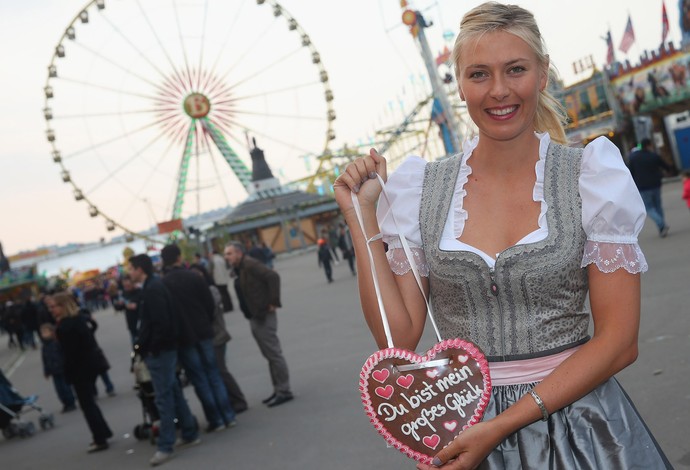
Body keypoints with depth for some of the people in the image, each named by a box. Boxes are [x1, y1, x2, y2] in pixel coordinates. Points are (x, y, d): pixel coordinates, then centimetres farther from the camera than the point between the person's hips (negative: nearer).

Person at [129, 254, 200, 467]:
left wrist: (150, 348, -16)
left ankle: (165, 445, 1)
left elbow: (161, 323, -25)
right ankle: (190, 434, 25)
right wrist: (143, 345, 15)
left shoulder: (152, 289, -19)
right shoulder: (154, 285, 12)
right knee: (173, 392, 16)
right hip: (164, 348, 10)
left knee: (163, 397, -4)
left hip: (159, 351, -10)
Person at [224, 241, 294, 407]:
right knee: (270, 355, 14)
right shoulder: (240, 269, 13)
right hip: (255, 318, 10)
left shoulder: (250, 264, -14)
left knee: (274, 354, -4)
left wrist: (273, 302, -21)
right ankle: (279, 390, 21)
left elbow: (273, 277, -23)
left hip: (264, 317, -10)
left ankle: (284, 391, 2)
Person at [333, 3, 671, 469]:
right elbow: (399, 336, -4)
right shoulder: (421, 187, -2)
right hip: (463, 427, 2)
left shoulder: (590, 175, -8)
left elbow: (619, 340, -11)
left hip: (578, 423, -1)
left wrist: (501, 427, -17)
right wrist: (363, 219, -10)